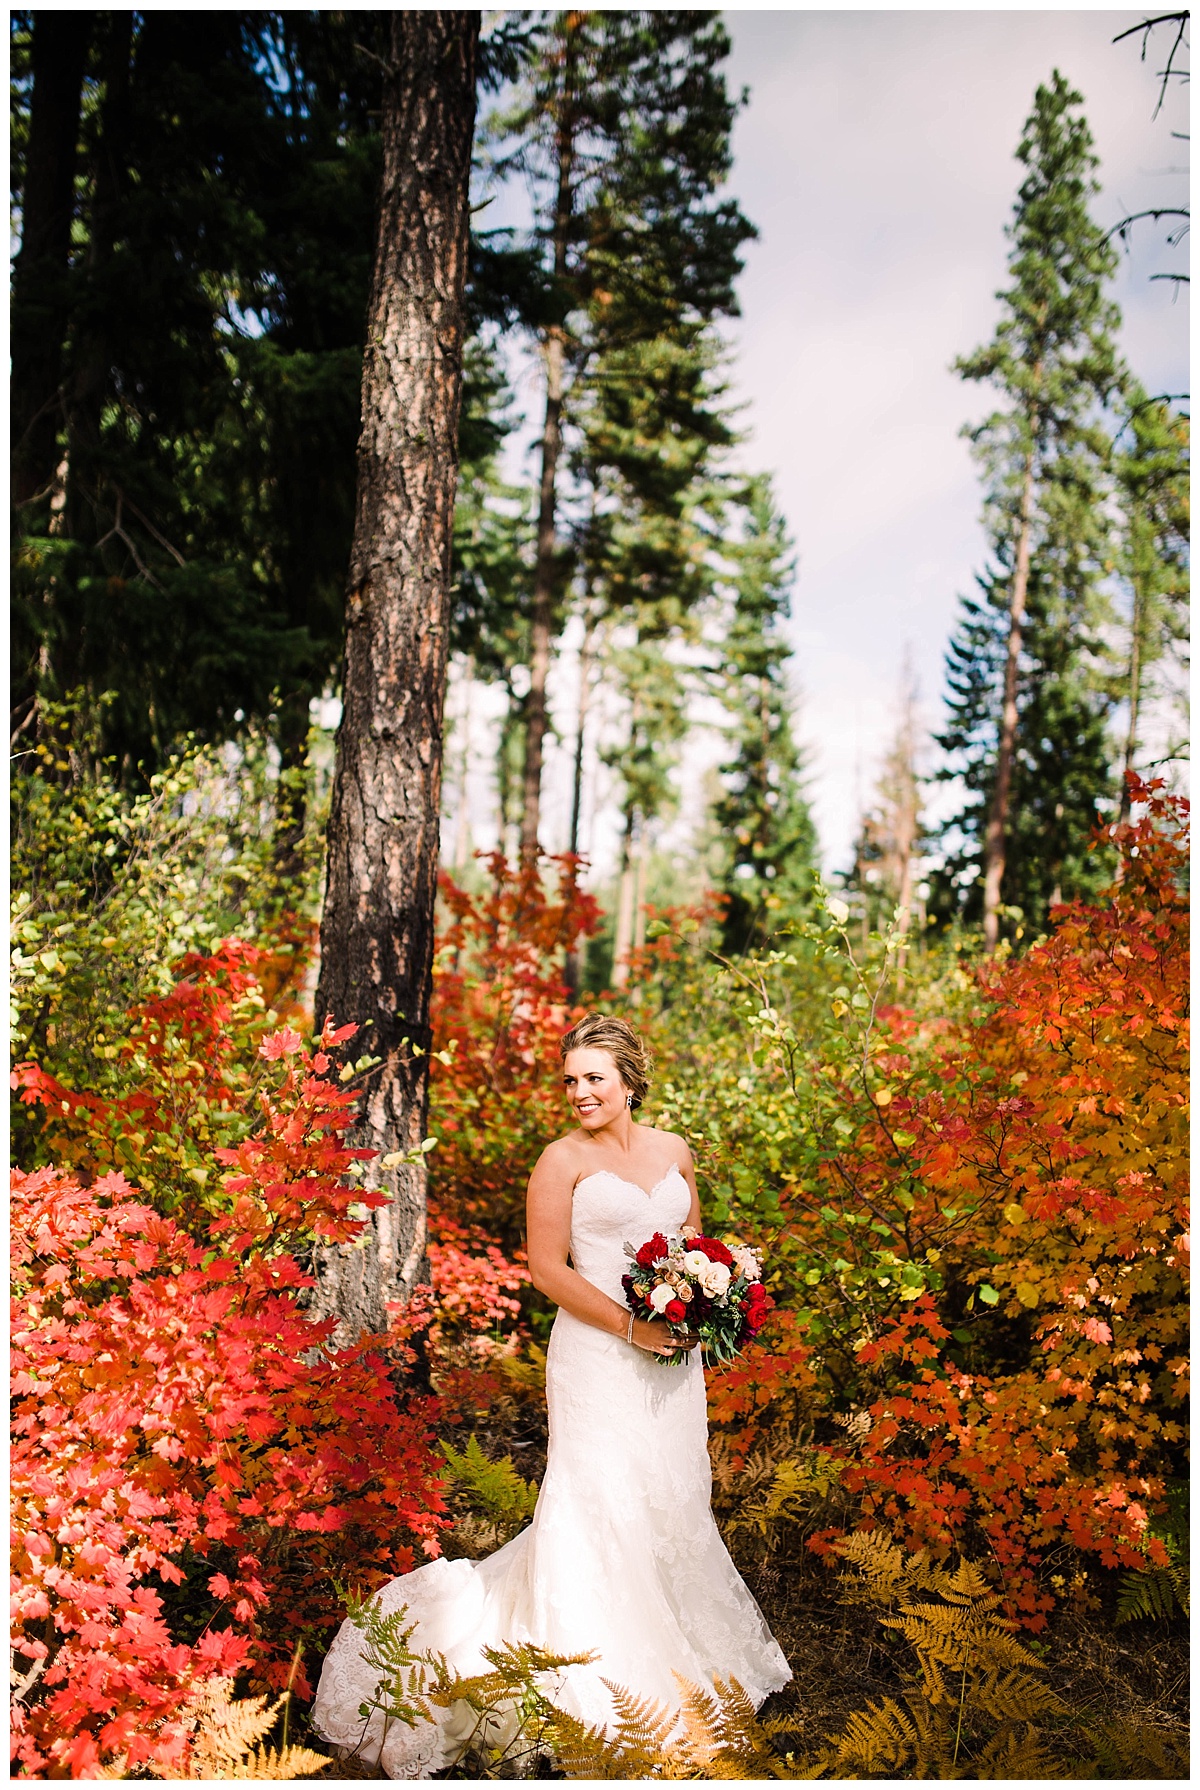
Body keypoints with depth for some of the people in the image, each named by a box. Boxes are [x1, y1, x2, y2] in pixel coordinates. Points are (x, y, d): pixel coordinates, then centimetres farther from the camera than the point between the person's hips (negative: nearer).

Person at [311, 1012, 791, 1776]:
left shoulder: (674, 1152, 7)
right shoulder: (564, 1160, -8)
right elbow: (548, 1268, -12)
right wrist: (631, 1325, -17)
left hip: (671, 1352, 6)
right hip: (598, 1355, -6)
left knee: (674, 1494, 15)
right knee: (600, 1498, -2)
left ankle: (674, 1650, 33)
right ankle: (601, 1671, 11)